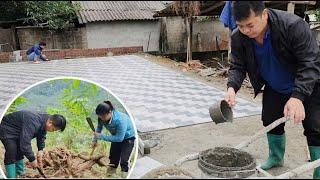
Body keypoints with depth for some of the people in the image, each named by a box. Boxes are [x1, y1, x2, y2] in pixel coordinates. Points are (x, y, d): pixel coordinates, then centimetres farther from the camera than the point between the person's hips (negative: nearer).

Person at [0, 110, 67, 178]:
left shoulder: (44, 121, -11)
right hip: (6, 129, -9)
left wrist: (40, 149, -6)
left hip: (16, 131, 9)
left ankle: (20, 174, 27)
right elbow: (25, 143, -41)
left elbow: (41, 136, 7)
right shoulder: (33, 123, -41)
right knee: (12, 153, -17)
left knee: (19, 152, 15)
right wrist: (32, 159, -31)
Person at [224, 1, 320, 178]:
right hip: (274, 88, 5)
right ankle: (276, 157, 36)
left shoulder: (294, 26, -34)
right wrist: (232, 87, -35)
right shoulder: (238, 37, -21)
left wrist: (297, 97, -44)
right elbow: (237, 66, -13)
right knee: (271, 122, 12)